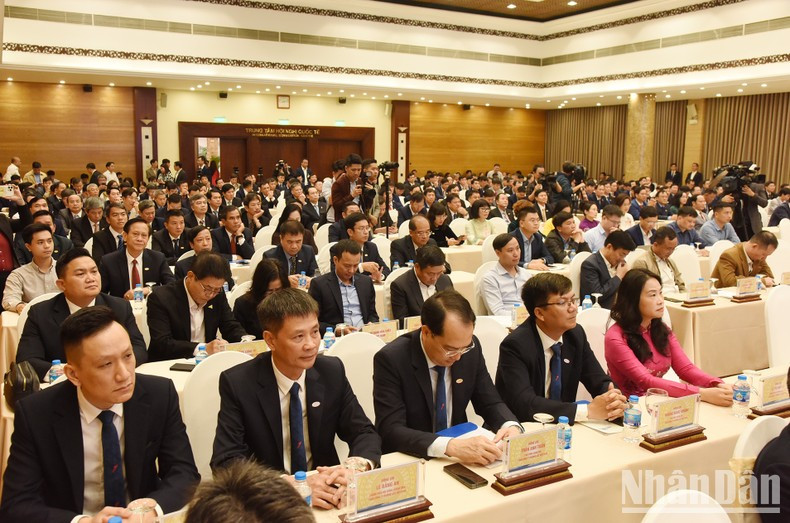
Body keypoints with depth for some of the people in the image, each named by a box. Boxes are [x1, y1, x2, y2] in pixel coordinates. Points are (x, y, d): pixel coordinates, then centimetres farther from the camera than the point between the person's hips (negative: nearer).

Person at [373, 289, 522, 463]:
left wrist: (510, 426, -17)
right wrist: (450, 446, -37)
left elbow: (490, 403, 4)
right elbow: (391, 430, -24)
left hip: (459, 459, 4)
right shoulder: (391, 359, -19)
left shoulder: (471, 347, -6)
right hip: (408, 461, -3)